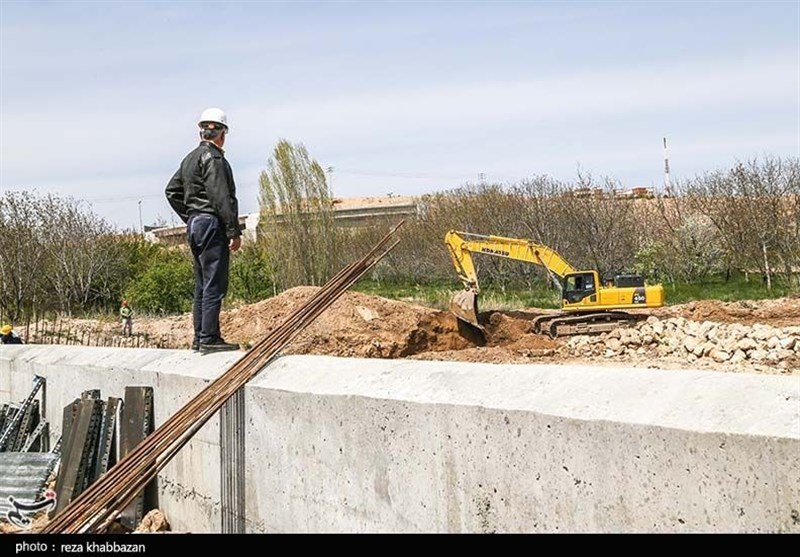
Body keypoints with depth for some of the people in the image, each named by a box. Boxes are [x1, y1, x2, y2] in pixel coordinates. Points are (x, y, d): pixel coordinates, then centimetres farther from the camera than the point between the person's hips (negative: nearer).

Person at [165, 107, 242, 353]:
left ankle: (199, 337, 16)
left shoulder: (190, 158, 17)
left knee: (202, 285, 13)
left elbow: (172, 190, 24)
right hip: (212, 225, -10)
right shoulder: (212, 157, -12)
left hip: (194, 225, 10)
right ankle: (209, 338, -11)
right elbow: (221, 198, -18)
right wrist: (234, 231, -17)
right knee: (214, 284, -9)